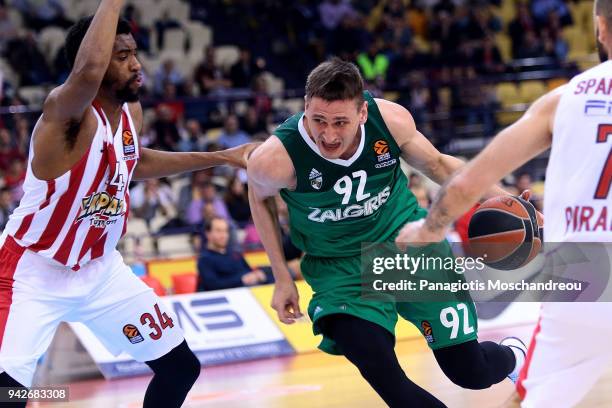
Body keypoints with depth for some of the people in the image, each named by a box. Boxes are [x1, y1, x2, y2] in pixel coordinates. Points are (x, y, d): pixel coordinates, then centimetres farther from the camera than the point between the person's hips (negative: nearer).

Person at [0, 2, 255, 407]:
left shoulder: (132, 112, -1)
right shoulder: (66, 112, -26)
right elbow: (89, 72, -51)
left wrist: (222, 158, 21)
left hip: (101, 269, 8)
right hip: (34, 272, -8)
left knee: (182, 367, 13)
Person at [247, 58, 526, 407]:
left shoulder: (391, 119, -22)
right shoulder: (275, 159, -27)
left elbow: (437, 164, 1)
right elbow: (260, 197, 0)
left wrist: (501, 196, -9)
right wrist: (283, 277, 0)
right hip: (339, 265, -1)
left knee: (471, 372, 3)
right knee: (384, 377, -26)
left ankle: (513, 356, 41)